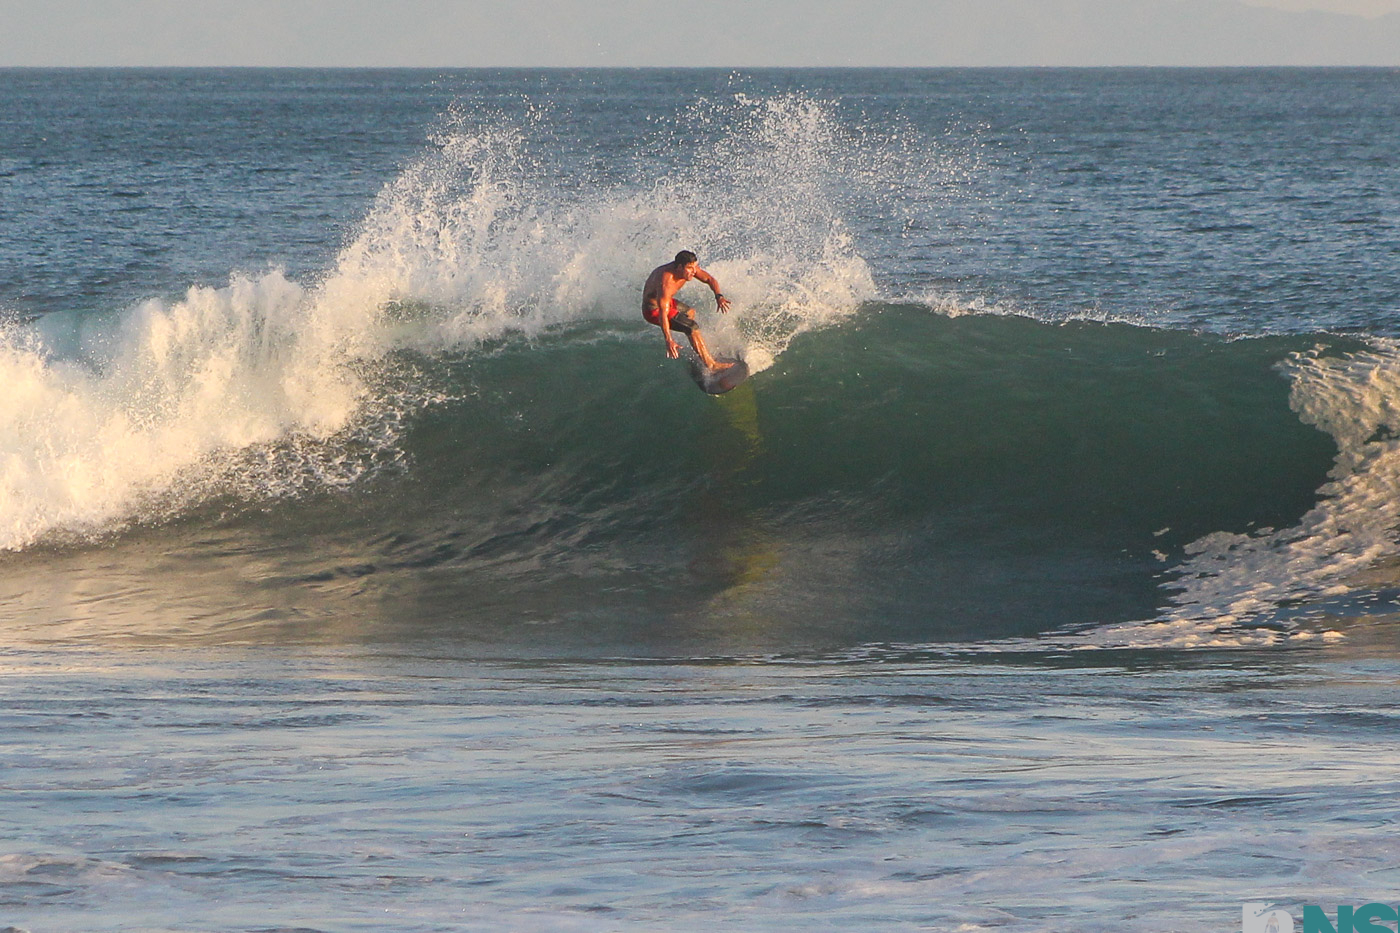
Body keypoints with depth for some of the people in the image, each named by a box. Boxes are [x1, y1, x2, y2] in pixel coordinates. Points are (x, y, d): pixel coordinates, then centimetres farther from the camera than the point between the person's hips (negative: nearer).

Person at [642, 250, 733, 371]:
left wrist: (719, 296, -21)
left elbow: (709, 279, -1)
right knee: (692, 327, -21)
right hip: (654, 309, -10)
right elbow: (663, 313, -43)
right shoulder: (666, 282, -38)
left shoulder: (688, 267, -14)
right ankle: (711, 365, -19)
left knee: (690, 312, 33)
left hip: (665, 301, 10)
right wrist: (668, 341, -50)